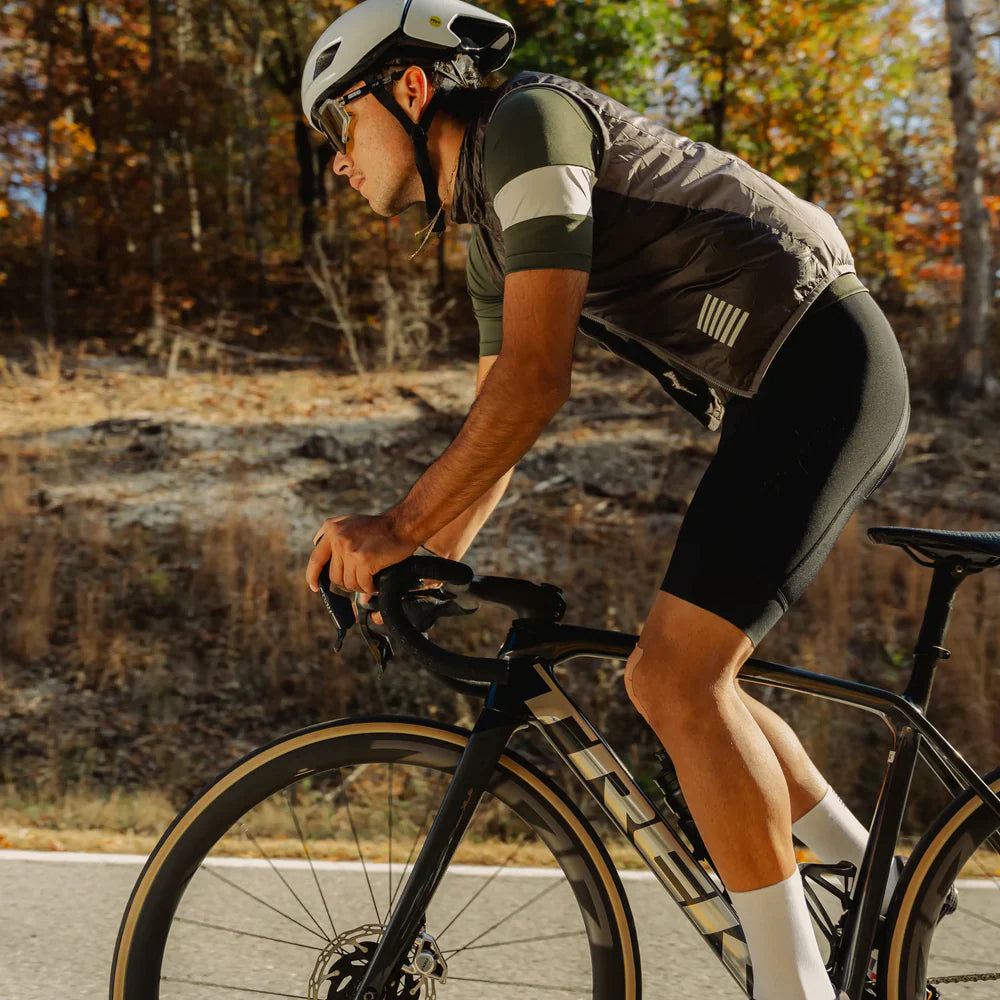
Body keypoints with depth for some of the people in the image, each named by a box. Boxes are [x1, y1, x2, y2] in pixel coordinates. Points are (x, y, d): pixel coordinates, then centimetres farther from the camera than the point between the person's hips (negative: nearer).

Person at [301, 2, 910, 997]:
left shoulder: (528, 119, -12)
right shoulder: (486, 234, 18)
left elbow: (536, 380, -21)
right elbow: (497, 419, 20)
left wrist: (397, 526, -19)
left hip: (823, 363, -10)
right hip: (775, 398, 10)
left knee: (679, 676, -17)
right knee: (669, 681, 9)